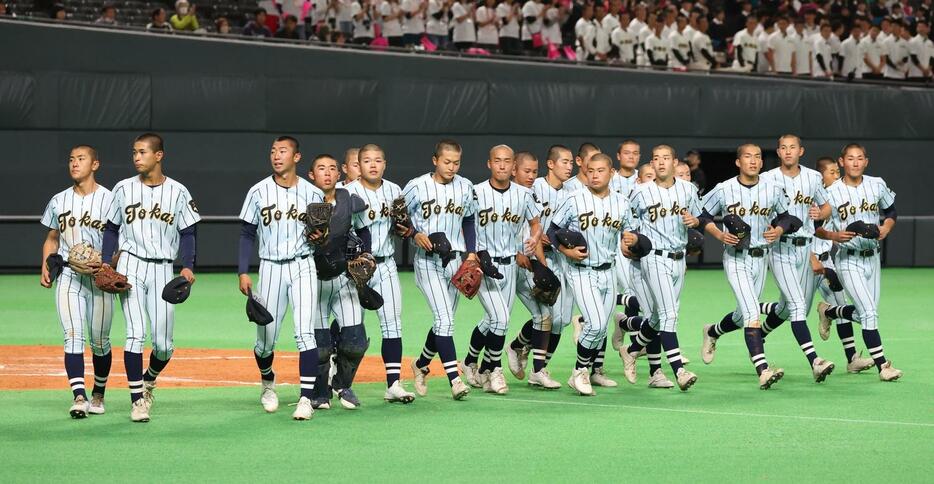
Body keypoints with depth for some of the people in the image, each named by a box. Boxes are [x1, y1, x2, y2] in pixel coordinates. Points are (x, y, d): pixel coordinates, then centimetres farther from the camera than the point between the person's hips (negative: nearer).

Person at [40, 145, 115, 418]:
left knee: (99, 340, 5)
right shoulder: (59, 201, 10)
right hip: (68, 277, 2)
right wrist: (45, 268, 2)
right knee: (73, 336, -11)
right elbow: (52, 239, 18)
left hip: (100, 279, -2)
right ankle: (79, 398, -19)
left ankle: (98, 395, 23)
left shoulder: (109, 199, -2)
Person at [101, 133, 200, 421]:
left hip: (163, 270, 0)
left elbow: (187, 233, 5)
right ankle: (137, 400, -6)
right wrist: (106, 262, -1)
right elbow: (112, 229, 11)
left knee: (163, 344, -3)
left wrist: (188, 266, -9)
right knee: (136, 333, -11)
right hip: (131, 265, 0)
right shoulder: (124, 189, 6)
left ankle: (149, 381, 28)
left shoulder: (177, 192, 4)